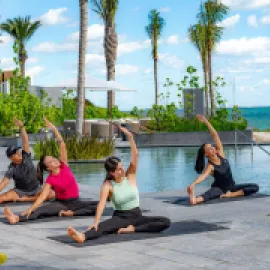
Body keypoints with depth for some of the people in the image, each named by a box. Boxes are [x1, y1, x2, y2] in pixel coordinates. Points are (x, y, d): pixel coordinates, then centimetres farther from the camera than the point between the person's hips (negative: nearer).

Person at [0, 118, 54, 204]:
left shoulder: (26, 156, -7)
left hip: (36, 189, 4)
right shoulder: (11, 169, -11)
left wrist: (21, 127, -31)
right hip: (20, 191, -4)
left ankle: (24, 199, -17)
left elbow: (25, 141, -18)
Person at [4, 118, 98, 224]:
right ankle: (17, 218, -53)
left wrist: (54, 129, -19)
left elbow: (62, 145, -9)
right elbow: (42, 196, -20)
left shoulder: (63, 165, -2)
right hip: (61, 203, -3)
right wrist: (30, 210, -35)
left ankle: (72, 213, -26)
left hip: (75, 202, 3)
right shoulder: (50, 180, -9)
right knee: (41, 210, -33)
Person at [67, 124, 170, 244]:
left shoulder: (130, 176, -1)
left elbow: (135, 155, -13)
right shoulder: (108, 185, -8)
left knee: (166, 222, -21)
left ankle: (133, 229, -28)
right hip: (120, 217, -3)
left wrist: (130, 137, -27)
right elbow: (102, 203, -24)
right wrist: (96, 222, -40)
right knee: (103, 226, -36)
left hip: (136, 216, 3)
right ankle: (82, 236, -64)